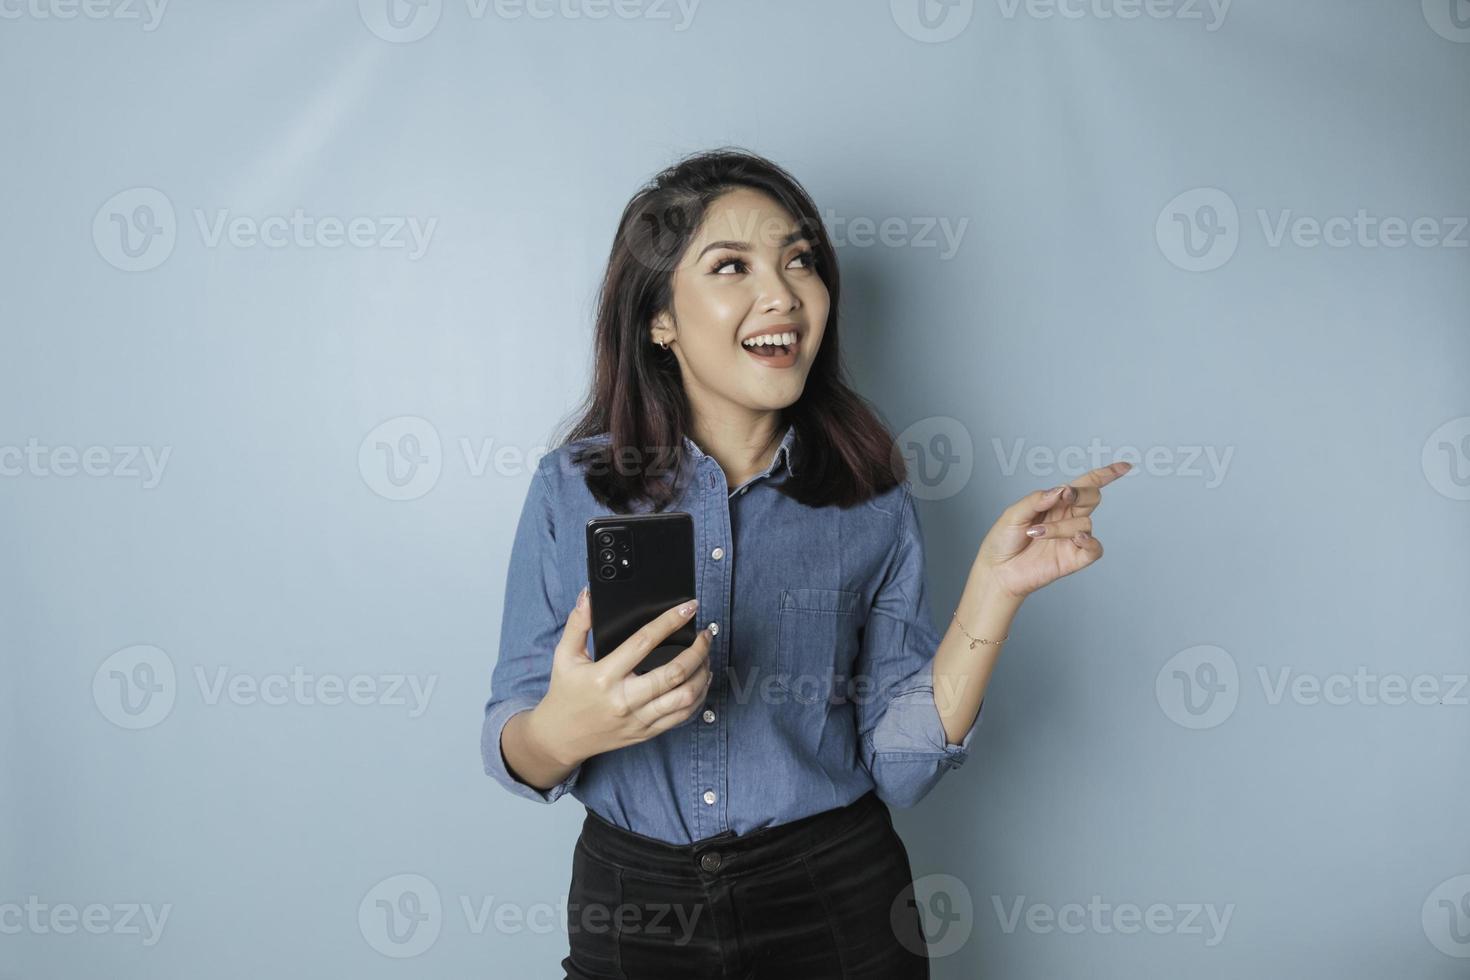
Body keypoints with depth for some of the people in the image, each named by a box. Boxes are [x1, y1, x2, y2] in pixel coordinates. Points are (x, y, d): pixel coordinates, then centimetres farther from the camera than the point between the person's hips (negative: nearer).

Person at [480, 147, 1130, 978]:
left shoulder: (872, 497, -6)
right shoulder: (571, 490, -7)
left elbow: (900, 766, -7)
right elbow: (513, 753, -5)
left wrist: (994, 588, -17)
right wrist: (561, 731, -27)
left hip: (837, 907, 0)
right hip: (632, 906, 1)